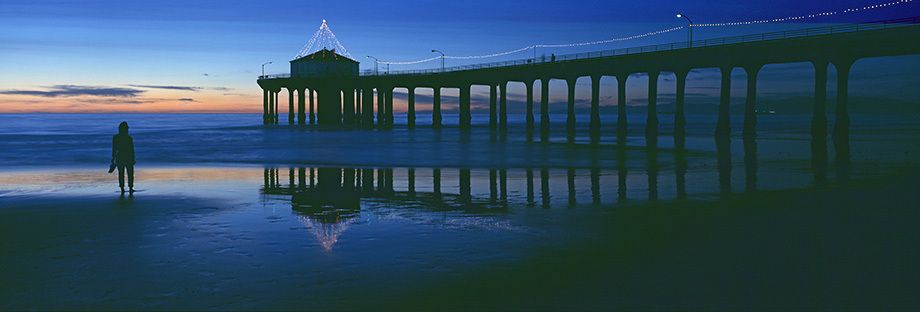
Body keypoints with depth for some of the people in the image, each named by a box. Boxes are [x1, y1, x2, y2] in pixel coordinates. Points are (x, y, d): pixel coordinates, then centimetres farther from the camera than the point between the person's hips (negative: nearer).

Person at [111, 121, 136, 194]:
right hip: (128, 158, -2)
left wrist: (113, 158, 8)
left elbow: (114, 149, -2)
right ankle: (130, 189, 13)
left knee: (121, 174, 12)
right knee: (130, 174, 12)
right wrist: (133, 159, -1)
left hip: (119, 158, 2)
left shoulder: (115, 137, -6)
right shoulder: (129, 138, -14)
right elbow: (132, 150, -11)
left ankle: (122, 190, 13)